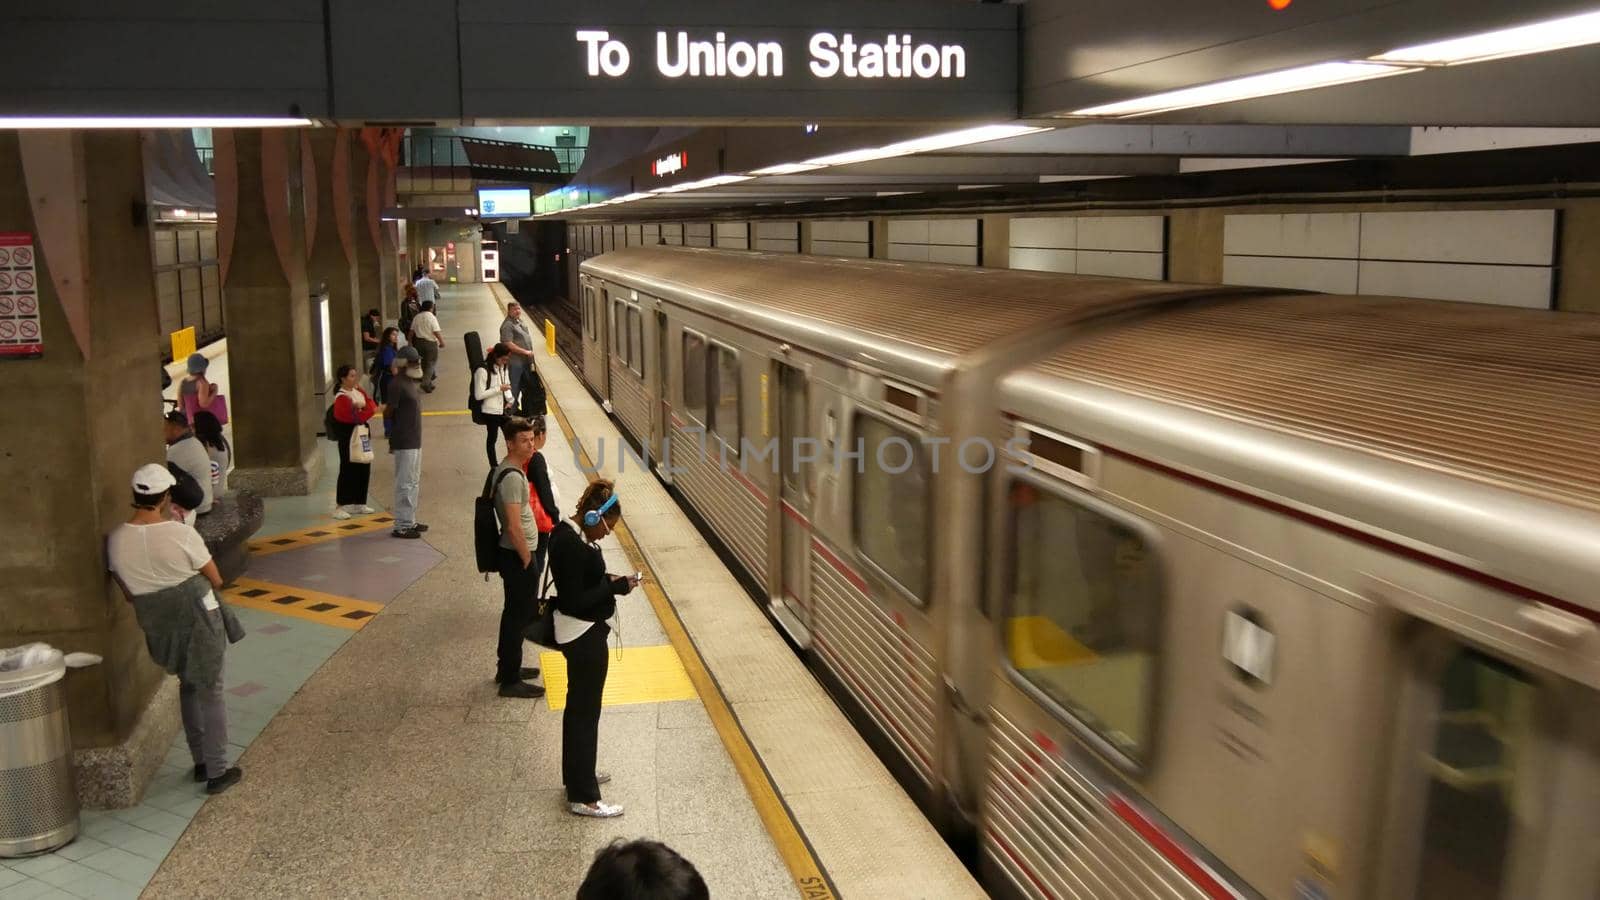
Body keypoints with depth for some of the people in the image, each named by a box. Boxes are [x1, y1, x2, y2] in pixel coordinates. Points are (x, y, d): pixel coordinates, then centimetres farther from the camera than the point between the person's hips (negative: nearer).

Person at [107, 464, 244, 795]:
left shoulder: (115, 540, -6)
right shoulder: (182, 535, -20)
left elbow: (129, 593, 6)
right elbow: (216, 580, -8)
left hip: (159, 627, 5)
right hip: (198, 621, -5)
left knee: (188, 685, 25)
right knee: (210, 692, 9)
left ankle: (200, 762, 32)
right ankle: (217, 772, 15)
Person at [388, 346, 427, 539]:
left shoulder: (412, 383, 14)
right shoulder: (397, 385, -15)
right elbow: (389, 412, -17)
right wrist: (393, 440, -16)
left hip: (415, 440, 10)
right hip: (405, 443, -10)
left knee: (414, 483, 17)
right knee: (405, 484, -6)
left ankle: (410, 521, 26)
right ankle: (401, 526, -1)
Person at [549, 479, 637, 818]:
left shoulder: (567, 532, 4)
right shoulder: (572, 544, -26)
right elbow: (575, 601, -26)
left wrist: (608, 581, 1)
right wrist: (616, 587, -19)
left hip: (579, 633, 11)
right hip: (583, 635, -11)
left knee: (578, 705, 22)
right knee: (585, 710, 0)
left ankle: (576, 774, 39)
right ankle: (583, 797, 10)